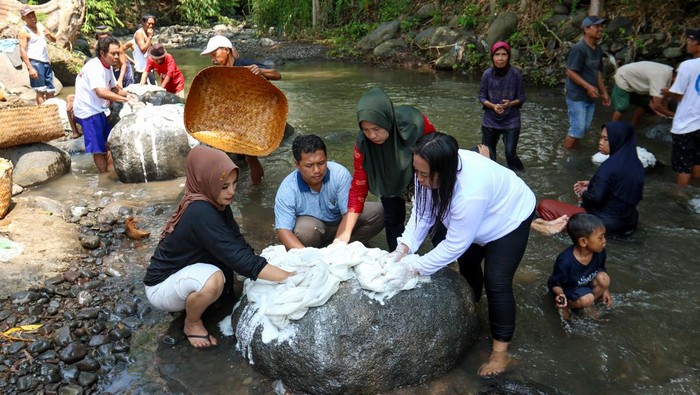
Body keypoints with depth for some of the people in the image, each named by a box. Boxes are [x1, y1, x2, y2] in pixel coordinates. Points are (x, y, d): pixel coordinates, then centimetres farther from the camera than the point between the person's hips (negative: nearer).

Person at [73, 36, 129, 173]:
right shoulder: (94, 67, -24)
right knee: (98, 148, -3)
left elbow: (114, 88, 14)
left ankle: (108, 172, 36)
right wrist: (124, 99, -35)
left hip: (97, 109, 10)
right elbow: (101, 92, -37)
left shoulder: (107, 67, 5)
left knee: (106, 142, 21)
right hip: (88, 111, -10)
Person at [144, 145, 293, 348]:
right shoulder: (200, 212, -32)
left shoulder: (216, 202, -6)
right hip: (162, 286, -9)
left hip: (183, 271, 9)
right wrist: (290, 278, -32)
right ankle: (192, 324, -3)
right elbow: (240, 259, -34)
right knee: (212, 279, -35)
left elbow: (239, 246, -6)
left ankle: (185, 302, 10)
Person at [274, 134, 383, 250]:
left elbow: (349, 213, -24)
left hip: (340, 223, 2)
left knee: (377, 211, -21)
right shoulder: (287, 189, -26)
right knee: (306, 227, -37)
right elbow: (283, 231, -30)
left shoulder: (340, 173, -26)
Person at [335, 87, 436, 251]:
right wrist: (346, 231, -30)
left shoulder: (414, 123, -38)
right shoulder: (363, 142, -30)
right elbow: (359, 185, -24)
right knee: (392, 219, 2)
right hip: (391, 181, 1)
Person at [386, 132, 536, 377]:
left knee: (497, 282, -12)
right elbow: (422, 211, -17)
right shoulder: (434, 172, -26)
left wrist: (417, 266, -30)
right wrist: (404, 248, -28)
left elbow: (455, 244, -36)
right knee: (466, 262, 20)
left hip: (510, 218, -7)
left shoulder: (470, 192, -47)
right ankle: (471, 304, 50)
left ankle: (500, 352, 0)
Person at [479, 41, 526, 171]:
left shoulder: (515, 74, -11)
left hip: (511, 121, -2)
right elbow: (482, 97, -1)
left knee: (510, 154, -13)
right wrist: (493, 106, -20)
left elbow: (521, 98, -4)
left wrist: (510, 103, -24)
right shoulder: (487, 74, -8)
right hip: (490, 120, 2)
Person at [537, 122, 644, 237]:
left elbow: (595, 198, -23)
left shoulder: (611, 165, -23)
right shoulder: (636, 164, 2)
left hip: (605, 222, -9)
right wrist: (591, 185, 14)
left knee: (544, 206, -9)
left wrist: (583, 194, -1)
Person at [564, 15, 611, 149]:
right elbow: (570, 72, -20)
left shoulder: (598, 50, 10)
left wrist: (604, 93, 16)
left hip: (590, 97, 8)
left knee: (584, 128, 12)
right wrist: (588, 86, -26)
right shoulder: (579, 48, -17)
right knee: (577, 129, -6)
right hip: (577, 97, -8)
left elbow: (598, 72, 17)